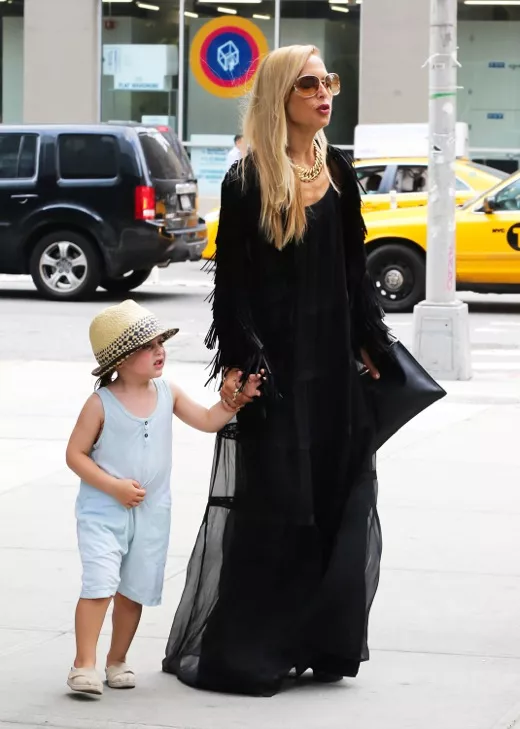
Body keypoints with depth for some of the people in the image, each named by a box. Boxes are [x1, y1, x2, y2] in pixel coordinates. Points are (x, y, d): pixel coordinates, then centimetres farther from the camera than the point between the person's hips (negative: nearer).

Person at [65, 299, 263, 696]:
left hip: (151, 512, 5)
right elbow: (75, 454, -10)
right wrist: (114, 486, -19)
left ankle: (118, 660, 25)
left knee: (134, 590, 11)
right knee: (99, 584, -15)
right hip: (103, 511, -5)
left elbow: (207, 421, 9)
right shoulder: (101, 403, -12)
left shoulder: (167, 394, 2)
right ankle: (84, 665, -11)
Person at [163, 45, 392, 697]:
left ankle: (320, 641, 16)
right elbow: (231, 280, -10)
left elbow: (355, 269, 14)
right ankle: (239, 649, 5)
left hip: (333, 361, 6)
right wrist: (234, 364, -15)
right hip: (273, 362, -6)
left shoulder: (336, 171, 9)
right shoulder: (247, 181, -8)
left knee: (336, 497, 7)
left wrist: (371, 344, 11)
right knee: (270, 502, -3)